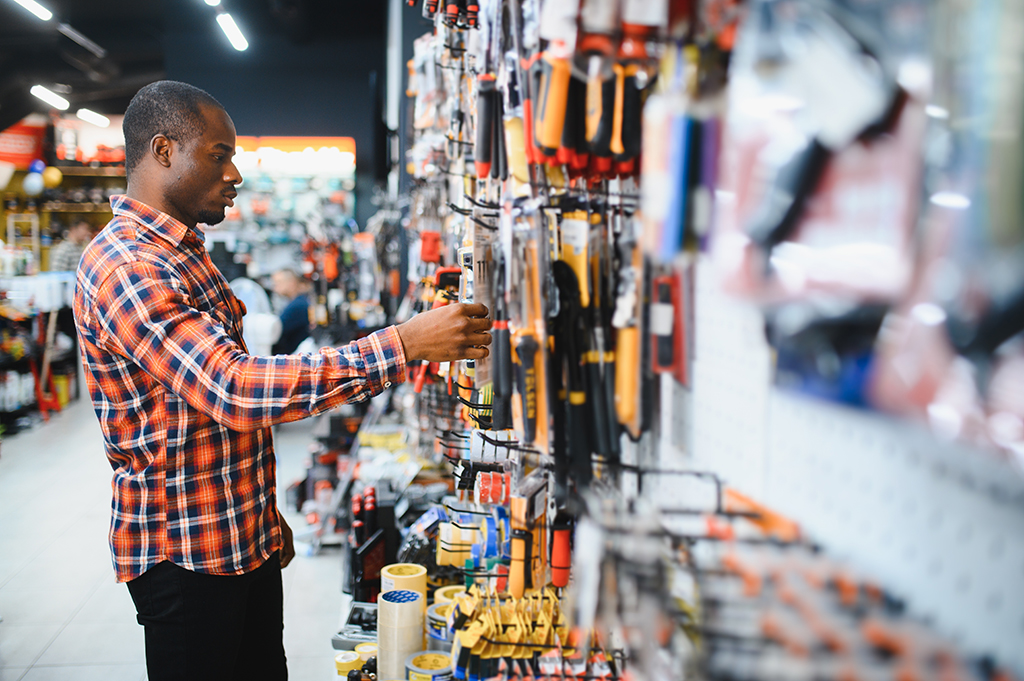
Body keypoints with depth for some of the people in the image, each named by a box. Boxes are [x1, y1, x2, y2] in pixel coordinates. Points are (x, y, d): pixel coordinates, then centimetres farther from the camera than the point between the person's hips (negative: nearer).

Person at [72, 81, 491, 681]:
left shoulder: (184, 255, 13)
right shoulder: (122, 266, -21)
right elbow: (233, 389, -33)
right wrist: (404, 345, -35)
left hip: (249, 539, 9)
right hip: (185, 555, -9)